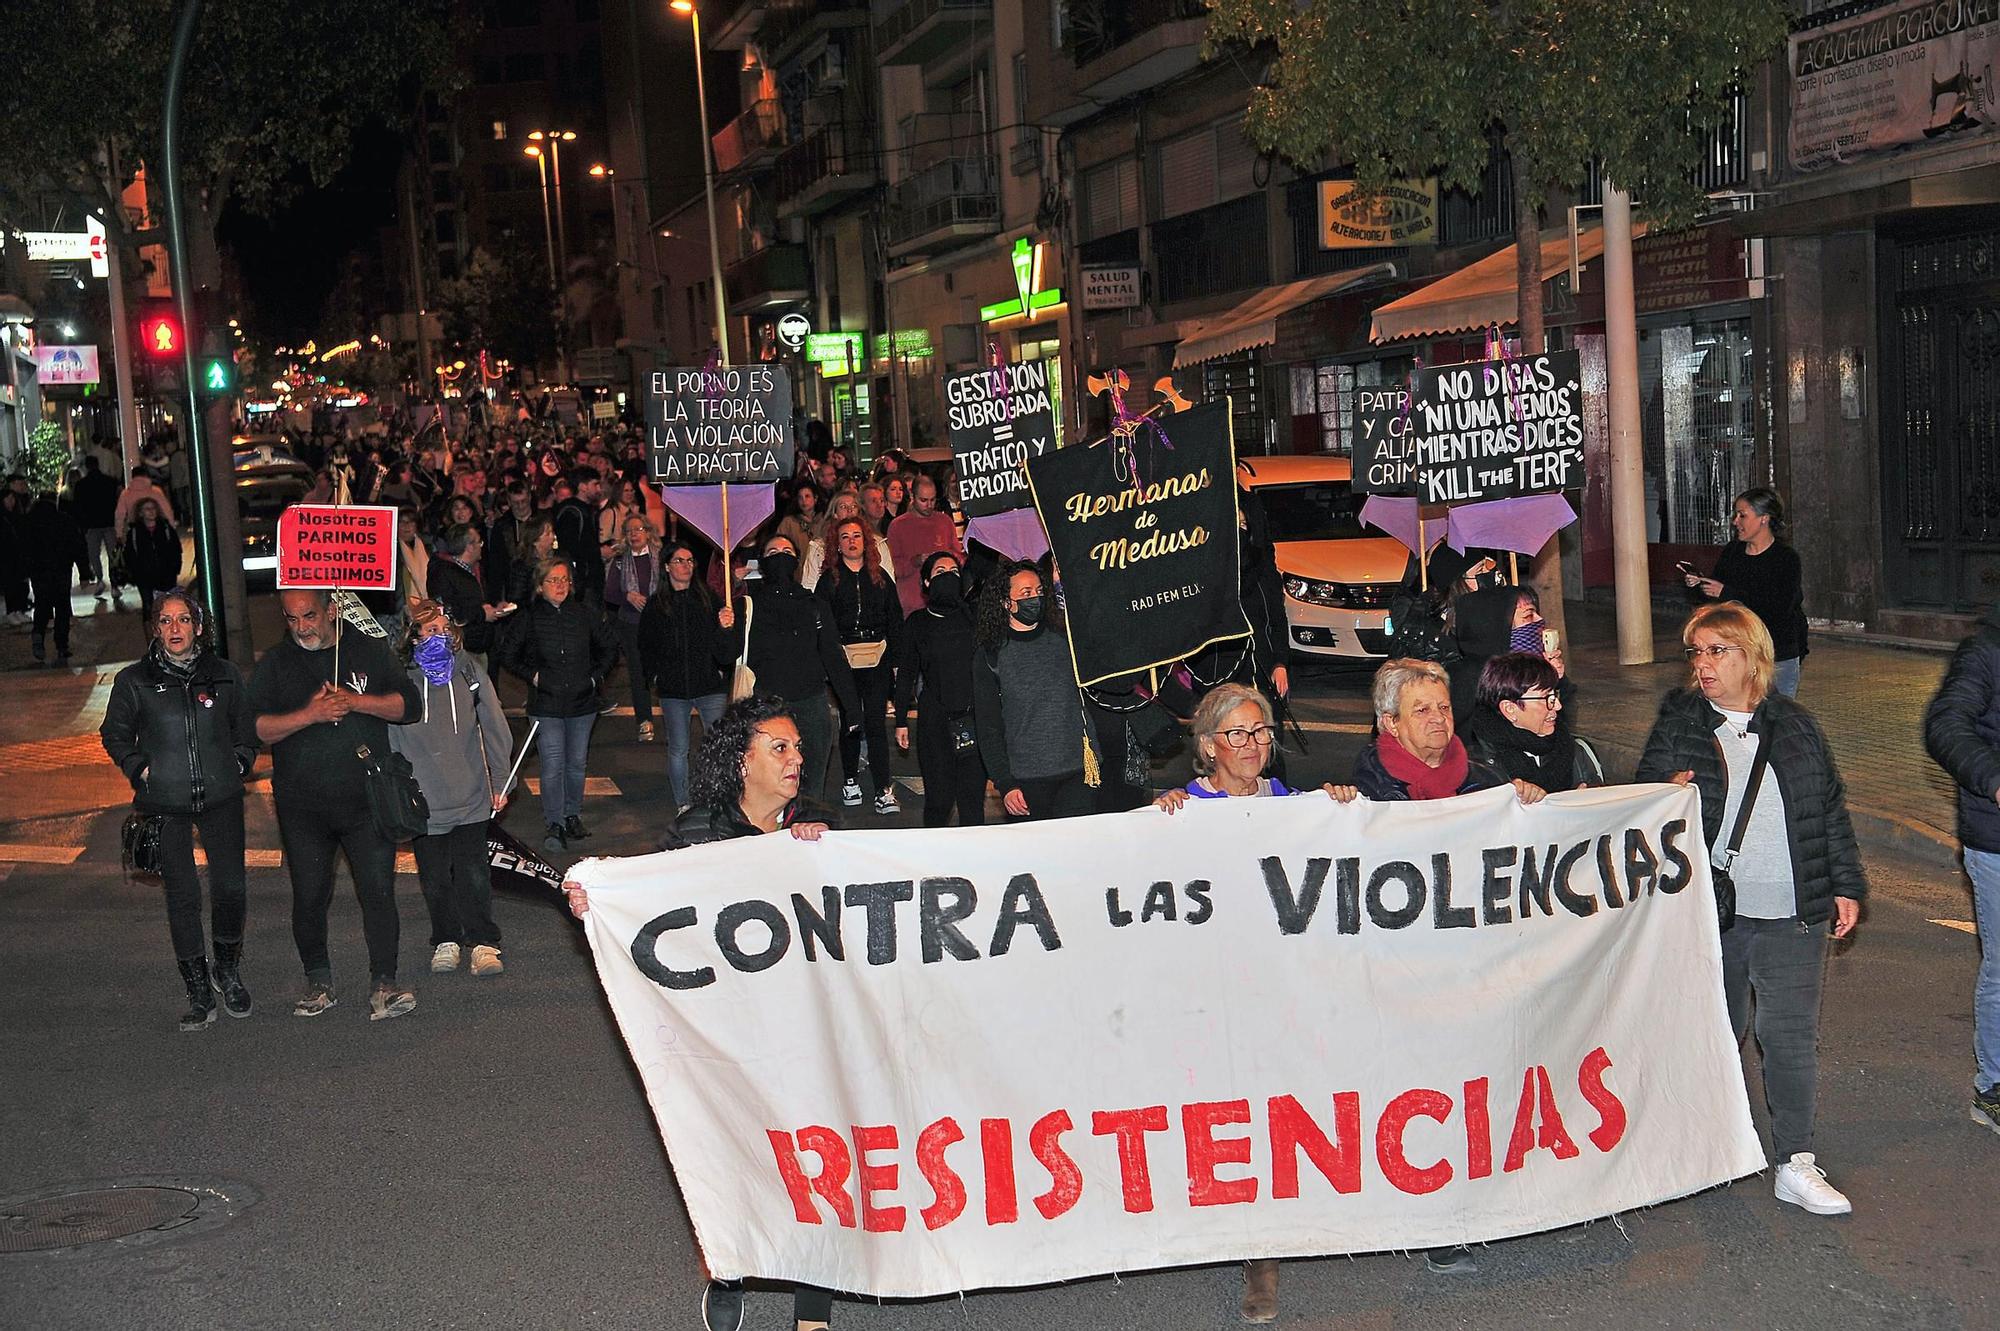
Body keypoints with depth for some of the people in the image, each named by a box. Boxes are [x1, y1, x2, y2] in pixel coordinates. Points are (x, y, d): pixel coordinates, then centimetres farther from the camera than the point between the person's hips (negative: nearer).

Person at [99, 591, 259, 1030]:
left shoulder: (224, 675, 5)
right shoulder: (134, 681, 1)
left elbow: (246, 727, 18)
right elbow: (115, 734, 11)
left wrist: (239, 763, 4)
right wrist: (141, 768, -2)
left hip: (221, 797, 1)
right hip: (165, 804, -1)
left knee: (231, 887, -3)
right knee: (182, 896, 1)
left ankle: (228, 969, 23)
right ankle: (199, 994, 10)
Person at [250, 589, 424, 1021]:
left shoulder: (369, 652, 6)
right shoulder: (275, 665, 6)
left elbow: (409, 705, 1)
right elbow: (256, 727, -4)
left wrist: (355, 701, -13)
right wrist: (310, 714, -17)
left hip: (367, 801, -1)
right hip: (302, 806, 1)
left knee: (378, 892, -7)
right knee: (309, 898, 7)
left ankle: (383, 985, -3)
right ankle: (318, 984, 22)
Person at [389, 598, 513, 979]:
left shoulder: (468, 671, 0)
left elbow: (495, 728, 6)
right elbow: (389, 740, 3)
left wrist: (500, 780, 7)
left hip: (470, 798, 0)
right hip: (423, 800, 0)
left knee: (474, 875, -1)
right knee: (435, 878, 10)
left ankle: (482, 942, 12)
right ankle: (446, 941, 26)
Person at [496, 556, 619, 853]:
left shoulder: (586, 615, 4)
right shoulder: (528, 619, -2)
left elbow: (610, 649, 16)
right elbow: (507, 657, 7)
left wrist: (596, 675, 6)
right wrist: (532, 675, -3)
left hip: (582, 703, 3)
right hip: (546, 704, -2)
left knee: (576, 763, 10)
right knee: (553, 766, -7)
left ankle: (573, 815, 27)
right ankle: (554, 825, -1)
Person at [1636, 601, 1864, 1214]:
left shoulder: (1795, 726, 6)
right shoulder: (1678, 724, 2)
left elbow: (1830, 810, 13)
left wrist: (1846, 885, 9)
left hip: (1792, 915, 1)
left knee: (1792, 1036, 2)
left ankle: (1796, 1163, 10)